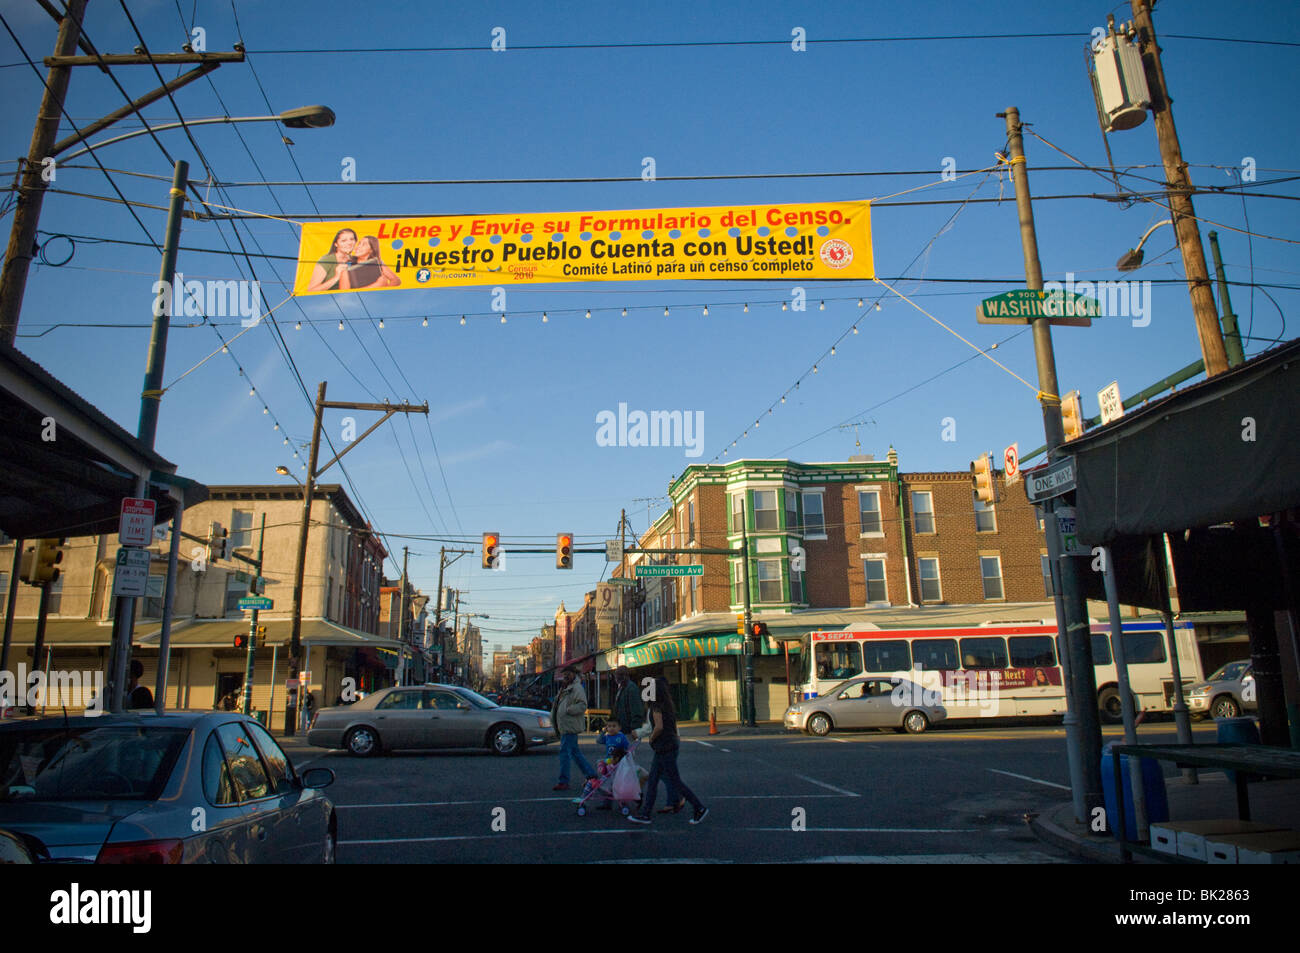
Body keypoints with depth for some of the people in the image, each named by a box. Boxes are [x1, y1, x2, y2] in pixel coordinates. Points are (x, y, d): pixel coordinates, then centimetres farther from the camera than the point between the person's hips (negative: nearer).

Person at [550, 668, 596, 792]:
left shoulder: (577, 688, -10)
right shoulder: (563, 689, 20)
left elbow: (582, 706, -20)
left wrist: (568, 710, -23)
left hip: (570, 727, -10)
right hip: (564, 727, 10)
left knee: (564, 752, -9)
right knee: (575, 752, 15)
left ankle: (563, 782, -4)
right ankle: (591, 774, 24)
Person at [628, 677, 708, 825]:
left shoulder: (656, 705, -15)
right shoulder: (667, 705, 13)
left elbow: (659, 727, -25)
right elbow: (674, 727, 16)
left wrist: (652, 738, -9)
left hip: (665, 747, -10)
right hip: (671, 743, 10)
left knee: (675, 781, -2)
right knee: (652, 781, 11)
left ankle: (700, 808, 4)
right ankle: (645, 814, 13)